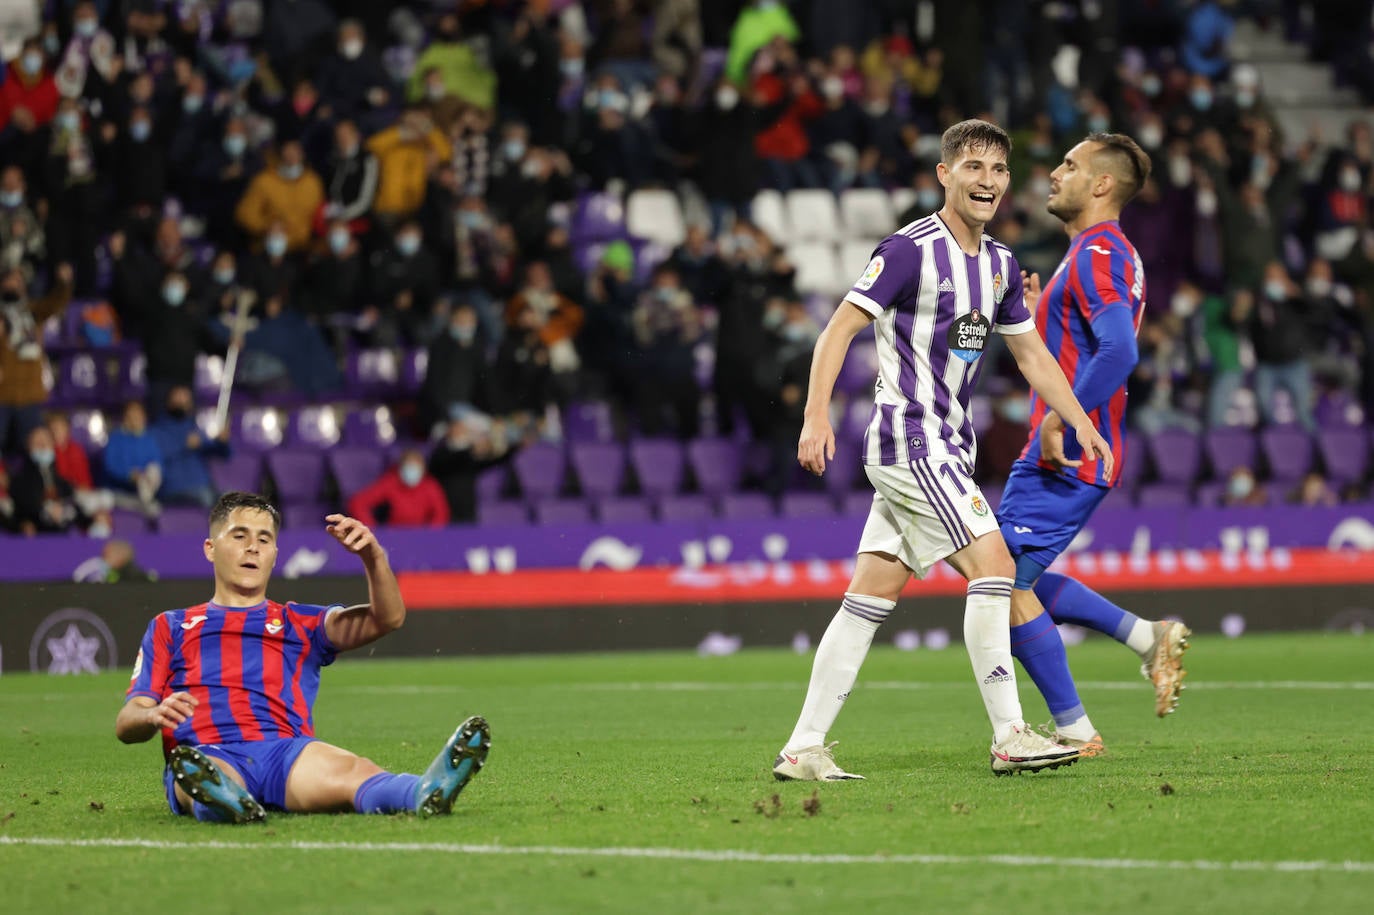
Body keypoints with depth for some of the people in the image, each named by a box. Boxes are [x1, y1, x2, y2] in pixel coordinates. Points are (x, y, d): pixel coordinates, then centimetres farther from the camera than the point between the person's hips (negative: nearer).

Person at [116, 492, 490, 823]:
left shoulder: (300, 623, 32)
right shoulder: (170, 627, 30)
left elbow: (388, 618, 17)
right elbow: (126, 724, 19)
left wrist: (374, 557, -4)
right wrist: (155, 716, -8)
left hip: (288, 753, 0)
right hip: (204, 754, 0)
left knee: (350, 771, -35)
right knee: (202, 770, -41)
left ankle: (426, 792, -67)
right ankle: (221, 798, -75)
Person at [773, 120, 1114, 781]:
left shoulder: (999, 265, 14)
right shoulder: (911, 249, -12)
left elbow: (1032, 354, 23)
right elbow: (840, 329, -14)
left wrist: (1082, 425, 16)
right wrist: (817, 415, -24)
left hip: (947, 447, 8)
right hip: (909, 438, -8)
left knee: (870, 597, 6)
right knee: (993, 563, -15)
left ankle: (803, 749, 7)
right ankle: (1010, 738, -13)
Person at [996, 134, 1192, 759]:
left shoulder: (1098, 254, -15)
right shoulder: (1102, 252, 18)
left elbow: (1119, 353, -29)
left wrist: (1058, 422, -25)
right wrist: (1037, 314, 14)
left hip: (1066, 457, -10)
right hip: (1072, 453, 10)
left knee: (1006, 585, -6)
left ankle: (1075, 731, 0)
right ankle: (1147, 637, 14)